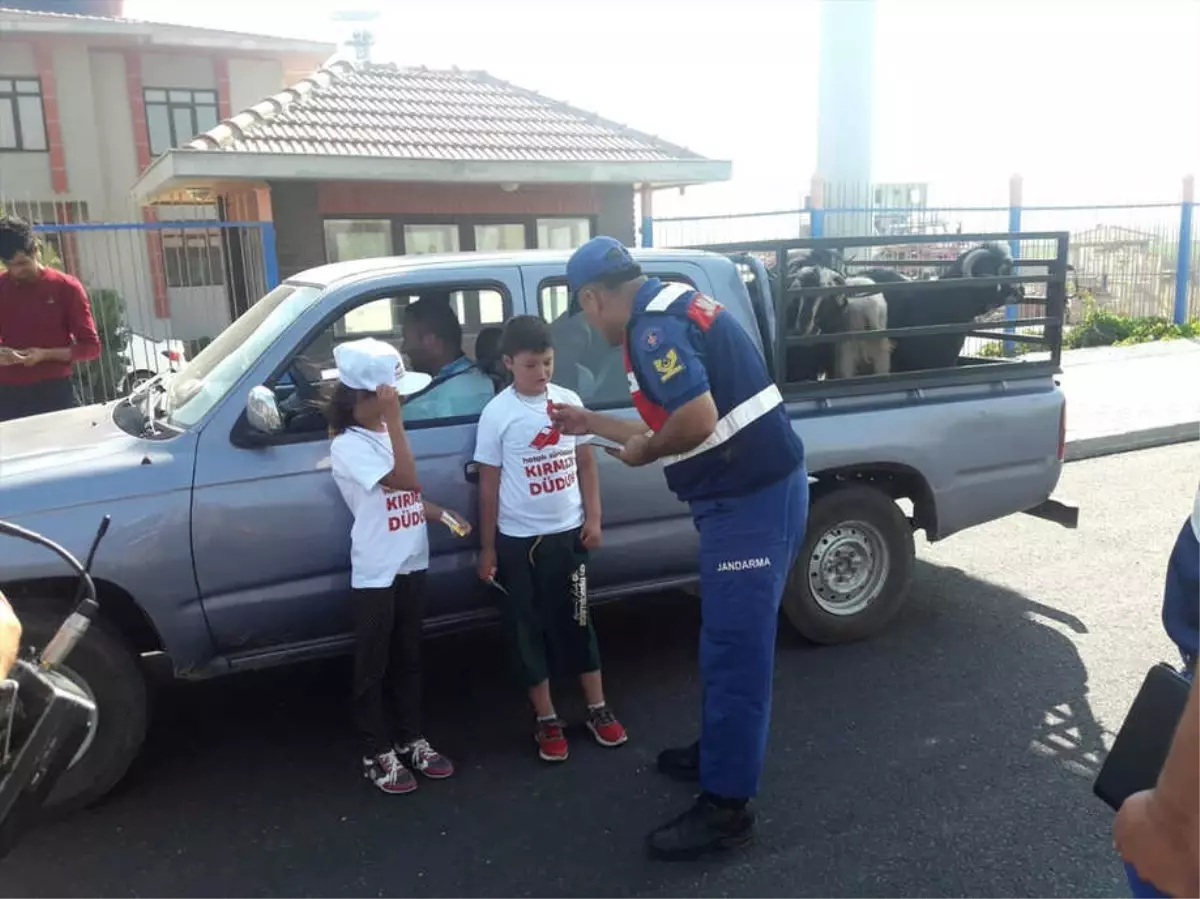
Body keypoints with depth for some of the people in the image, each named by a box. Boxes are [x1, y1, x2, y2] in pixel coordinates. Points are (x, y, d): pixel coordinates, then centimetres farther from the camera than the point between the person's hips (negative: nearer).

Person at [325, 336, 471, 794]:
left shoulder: (384, 434, 8)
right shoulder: (349, 446, -18)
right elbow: (405, 479, -29)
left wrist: (443, 515, 2)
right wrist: (394, 419, -28)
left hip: (411, 565, 8)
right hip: (375, 575, -8)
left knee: (408, 659, 18)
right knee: (373, 668, 7)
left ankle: (412, 740, 31)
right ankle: (378, 753, 21)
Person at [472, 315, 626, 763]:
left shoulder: (568, 401, -1)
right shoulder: (497, 413, -9)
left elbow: (586, 462, 8)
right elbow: (489, 484, -5)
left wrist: (593, 518, 2)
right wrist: (487, 548, -3)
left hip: (567, 532, 2)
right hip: (518, 540, -2)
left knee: (576, 622, 12)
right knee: (528, 630, 8)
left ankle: (598, 710, 26)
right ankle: (547, 720, 22)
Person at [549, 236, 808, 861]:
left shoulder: (653, 327, -17)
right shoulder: (673, 308, 15)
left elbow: (698, 421, -30)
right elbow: (674, 423, 21)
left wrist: (645, 451, -10)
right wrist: (590, 423, 27)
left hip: (750, 498, -11)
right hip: (752, 491, 11)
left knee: (735, 648, -2)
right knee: (728, 638, 22)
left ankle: (725, 806, 11)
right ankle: (719, 751, 39)